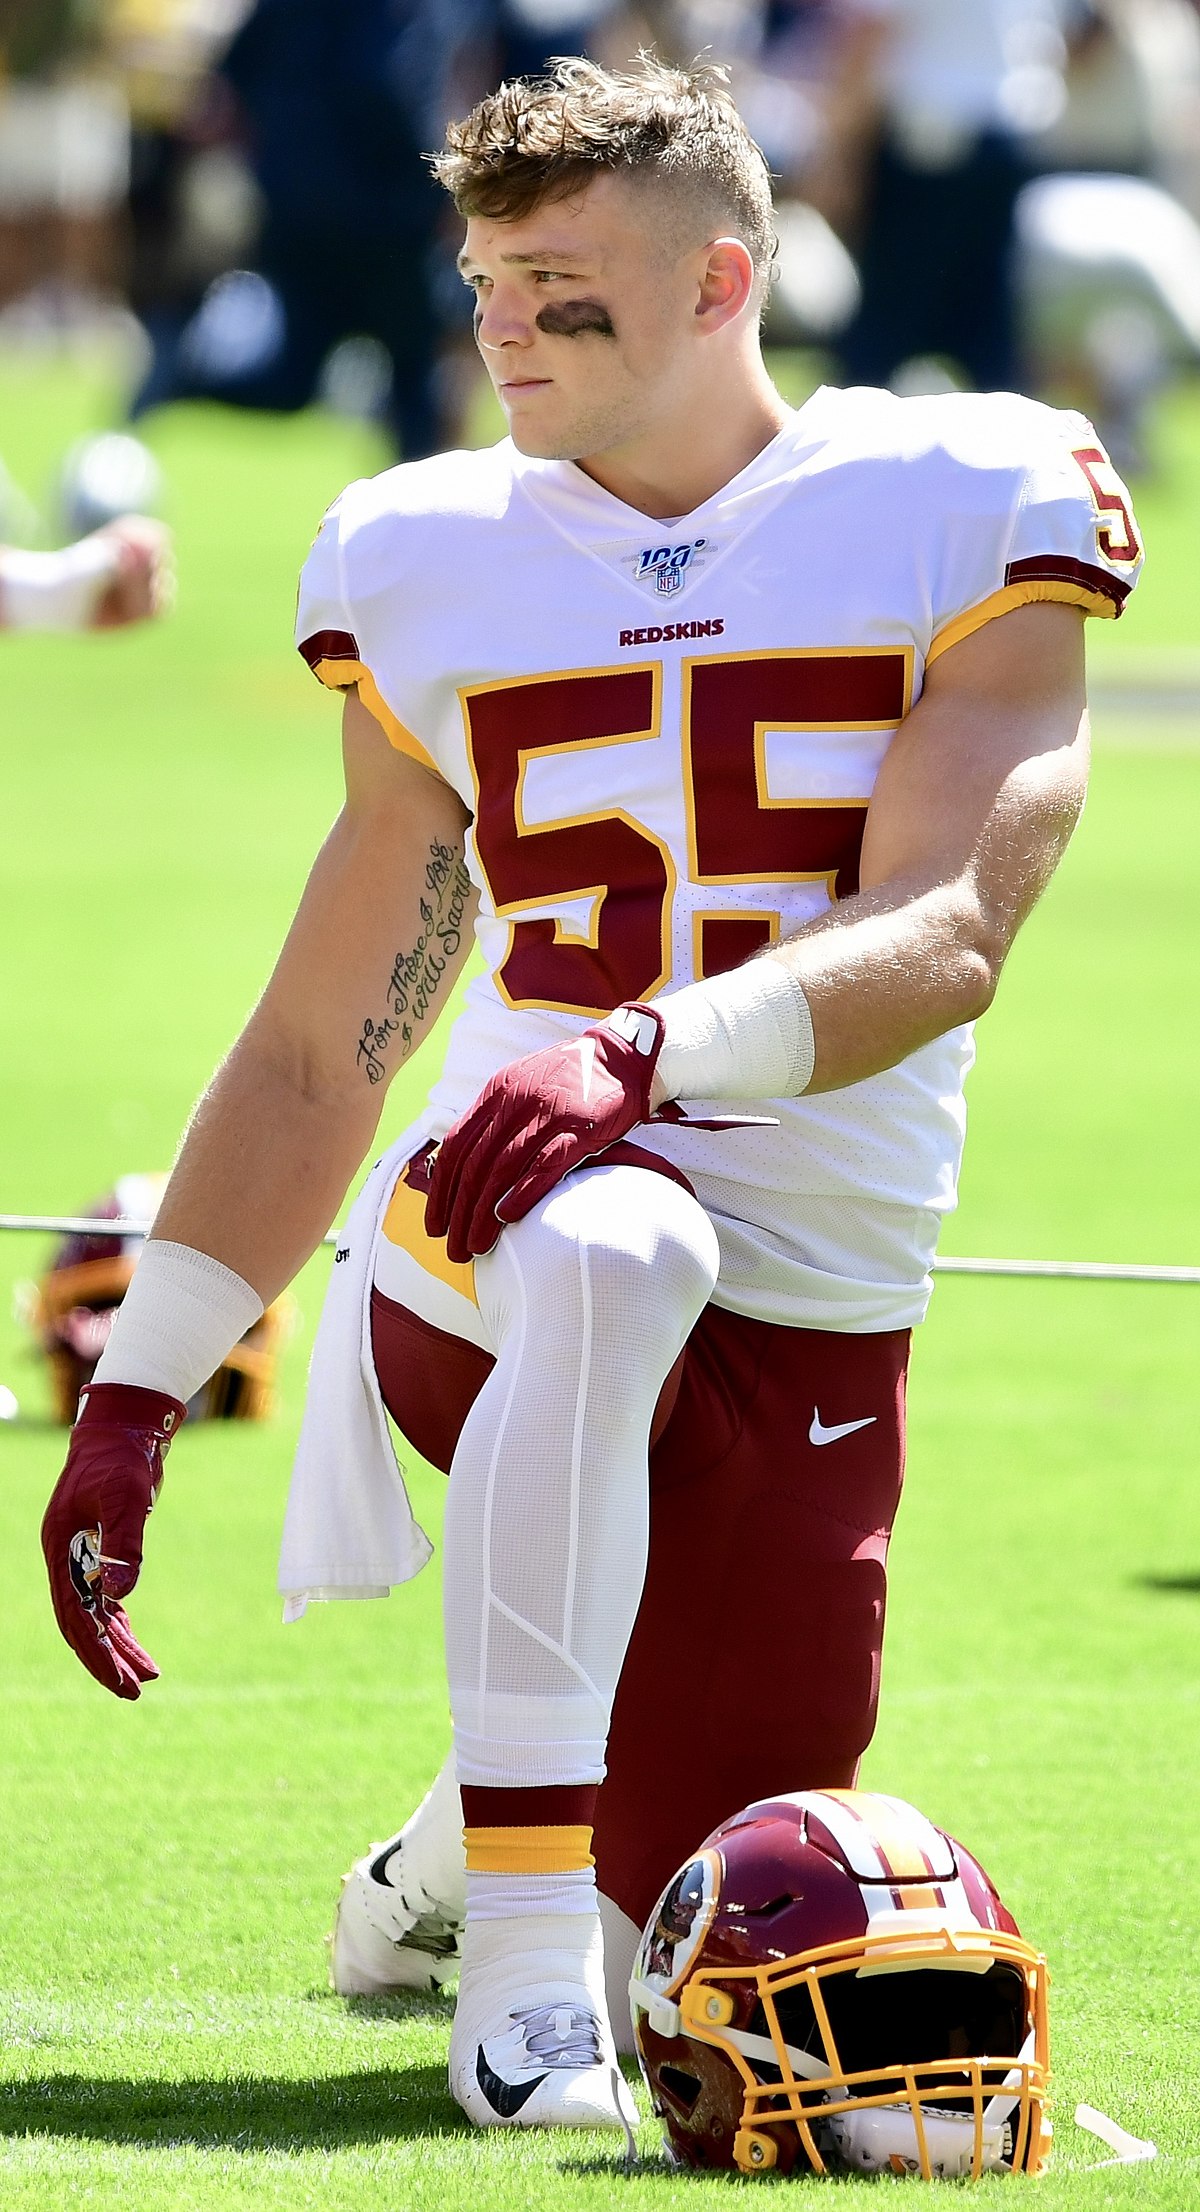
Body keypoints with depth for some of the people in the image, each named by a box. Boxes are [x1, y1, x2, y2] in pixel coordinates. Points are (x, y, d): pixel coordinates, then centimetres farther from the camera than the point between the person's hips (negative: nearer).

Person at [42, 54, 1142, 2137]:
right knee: (612, 1252, -38)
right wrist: (133, 1390, 10)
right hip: (480, 1251, 0)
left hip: (812, 1326, 0)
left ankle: (467, 1856, 43)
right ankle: (523, 1966, -35)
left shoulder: (961, 518, -1)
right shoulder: (433, 569, 9)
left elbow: (942, 937, -17)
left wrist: (655, 1052, -35)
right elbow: (316, 1053, 15)